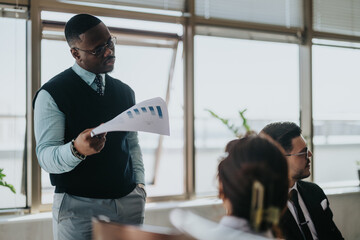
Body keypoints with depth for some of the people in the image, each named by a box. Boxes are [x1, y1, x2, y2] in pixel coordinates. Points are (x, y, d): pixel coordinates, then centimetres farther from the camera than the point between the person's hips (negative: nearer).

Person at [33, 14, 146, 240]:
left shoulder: (125, 92, 11)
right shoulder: (52, 94, -7)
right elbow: (45, 156, -13)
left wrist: (139, 183, 4)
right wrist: (77, 149, -33)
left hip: (129, 202, 5)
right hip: (78, 205, -5)